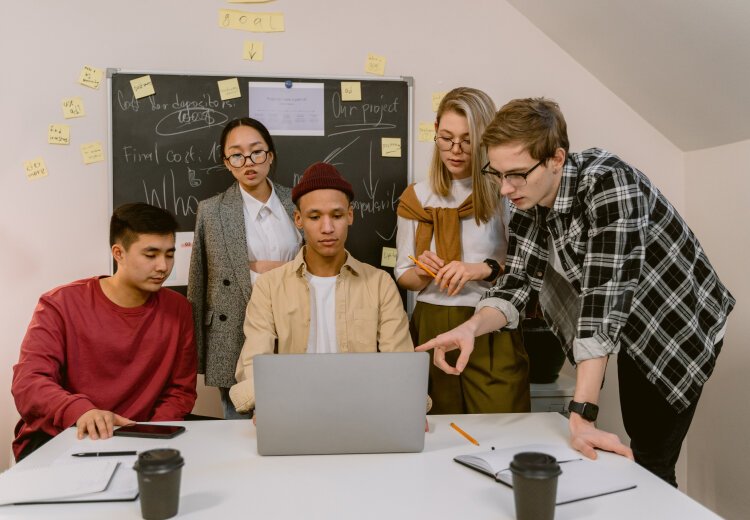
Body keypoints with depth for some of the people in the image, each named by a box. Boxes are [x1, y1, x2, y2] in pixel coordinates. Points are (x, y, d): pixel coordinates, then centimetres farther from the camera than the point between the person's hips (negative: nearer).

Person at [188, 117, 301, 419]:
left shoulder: (296, 204, 4)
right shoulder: (211, 211, -1)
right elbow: (199, 285, 2)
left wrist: (278, 271, -7)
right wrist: (198, 354, 1)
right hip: (238, 342, -1)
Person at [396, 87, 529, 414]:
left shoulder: (503, 193, -4)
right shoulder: (417, 197, 7)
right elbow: (403, 275, 13)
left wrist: (486, 269, -20)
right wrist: (423, 274, -8)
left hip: (492, 333, -3)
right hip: (430, 328, 3)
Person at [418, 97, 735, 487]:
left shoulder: (607, 184, -33)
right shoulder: (529, 200, -10)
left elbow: (603, 296, -38)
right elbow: (516, 282, -13)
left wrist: (581, 416, -40)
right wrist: (471, 327, -34)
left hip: (681, 324, -6)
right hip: (636, 331, 7)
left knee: (652, 463, -4)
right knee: (637, 445, 16)